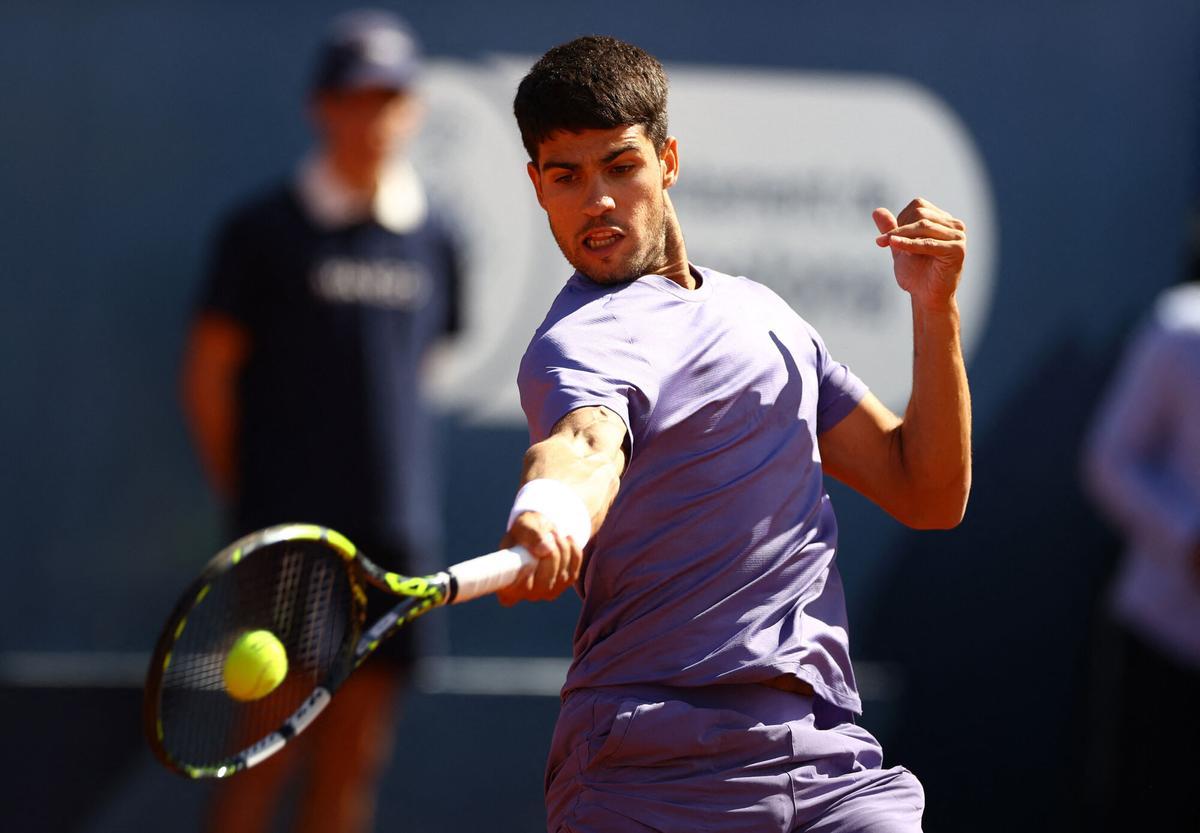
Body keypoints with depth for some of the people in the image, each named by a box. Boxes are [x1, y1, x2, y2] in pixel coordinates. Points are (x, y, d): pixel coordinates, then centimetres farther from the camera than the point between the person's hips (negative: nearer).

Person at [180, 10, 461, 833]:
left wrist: (392, 477, 11)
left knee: (355, 755, 5)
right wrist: (246, 493, 2)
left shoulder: (433, 240, 9)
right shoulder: (264, 231, -2)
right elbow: (209, 372, 1)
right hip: (289, 529, -4)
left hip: (395, 528, 4)